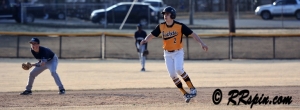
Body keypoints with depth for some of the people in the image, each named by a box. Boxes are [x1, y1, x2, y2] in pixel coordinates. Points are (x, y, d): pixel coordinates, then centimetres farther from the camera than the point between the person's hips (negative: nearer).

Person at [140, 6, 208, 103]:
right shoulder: (161, 26, -4)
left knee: (179, 69, -26)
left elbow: (192, 34, -15)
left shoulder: (180, 26, -15)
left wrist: (202, 43, -26)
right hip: (167, 54, 4)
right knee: (172, 75, -1)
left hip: (178, 52, -4)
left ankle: (192, 88, -13)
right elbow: (152, 35, -2)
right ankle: (185, 94, 11)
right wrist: (145, 40, -24)